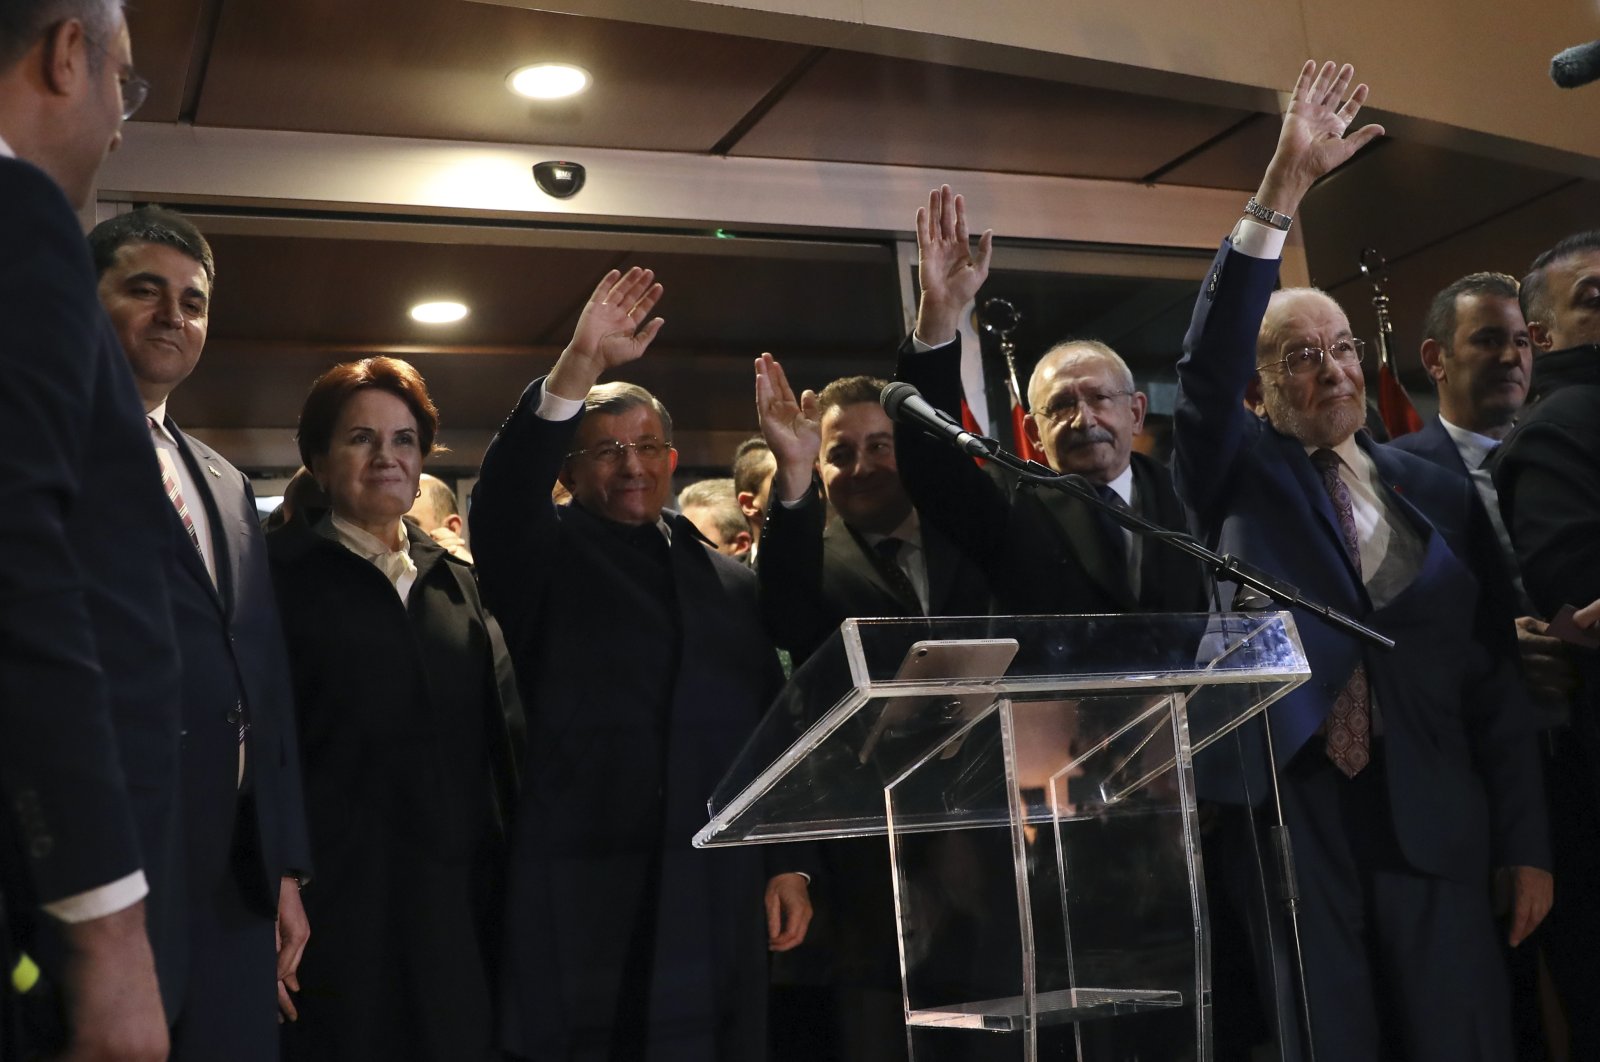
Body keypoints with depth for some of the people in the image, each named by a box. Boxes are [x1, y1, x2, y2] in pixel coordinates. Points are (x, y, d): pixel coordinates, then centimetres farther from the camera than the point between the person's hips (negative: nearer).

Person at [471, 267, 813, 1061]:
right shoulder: (548, 557, 5)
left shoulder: (731, 579, 15)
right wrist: (580, 364, -26)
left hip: (722, 898, 4)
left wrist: (787, 864, 6)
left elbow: (771, 728, 13)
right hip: (586, 899, -3)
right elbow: (501, 497, -17)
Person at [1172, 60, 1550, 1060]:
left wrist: (1527, 844, 4)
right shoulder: (1240, 476, 4)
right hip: (1291, 819, -2)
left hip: (1434, 826, 2)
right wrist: (1283, 188, -22)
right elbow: (1206, 361, -15)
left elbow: (1495, 677, 8)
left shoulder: (1441, 495, 9)